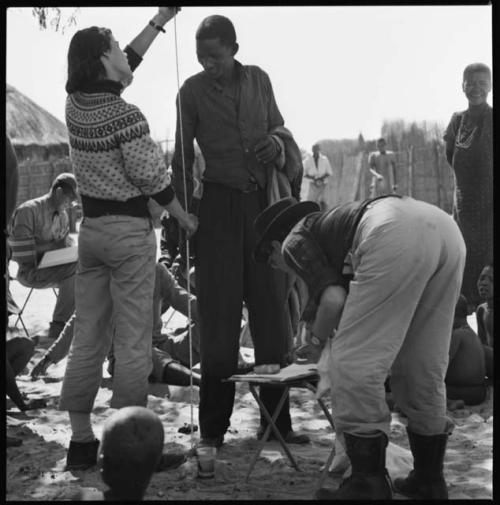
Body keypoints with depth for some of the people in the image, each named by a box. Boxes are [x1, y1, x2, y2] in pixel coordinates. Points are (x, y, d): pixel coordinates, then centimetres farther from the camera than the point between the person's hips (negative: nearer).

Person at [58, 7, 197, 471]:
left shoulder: (75, 103, 4)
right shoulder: (127, 117, -17)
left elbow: (123, 66, 18)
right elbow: (151, 179, -12)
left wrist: (159, 21, 23)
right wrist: (183, 216, 4)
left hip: (90, 227, 7)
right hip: (129, 231, -7)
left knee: (87, 335, 10)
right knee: (132, 341, -2)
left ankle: (81, 439, 14)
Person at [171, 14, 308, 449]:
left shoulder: (258, 80, 6)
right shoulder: (193, 91, -1)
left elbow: (278, 127, 20)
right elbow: (182, 159, 4)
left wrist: (277, 141, -4)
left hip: (263, 202, 3)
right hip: (219, 205, -3)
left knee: (271, 312, 5)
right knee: (220, 315, -2)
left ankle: (275, 419, 14)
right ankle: (213, 426, 6)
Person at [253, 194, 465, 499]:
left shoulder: (293, 242, 19)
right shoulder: (329, 224, 40)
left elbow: (333, 299, 4)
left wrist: (317, 341, 22)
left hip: (395, 235, -8)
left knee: (355, 361, 1)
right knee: (423, 364, 17)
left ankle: (370, 486, 2)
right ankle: (429, 480, 24)